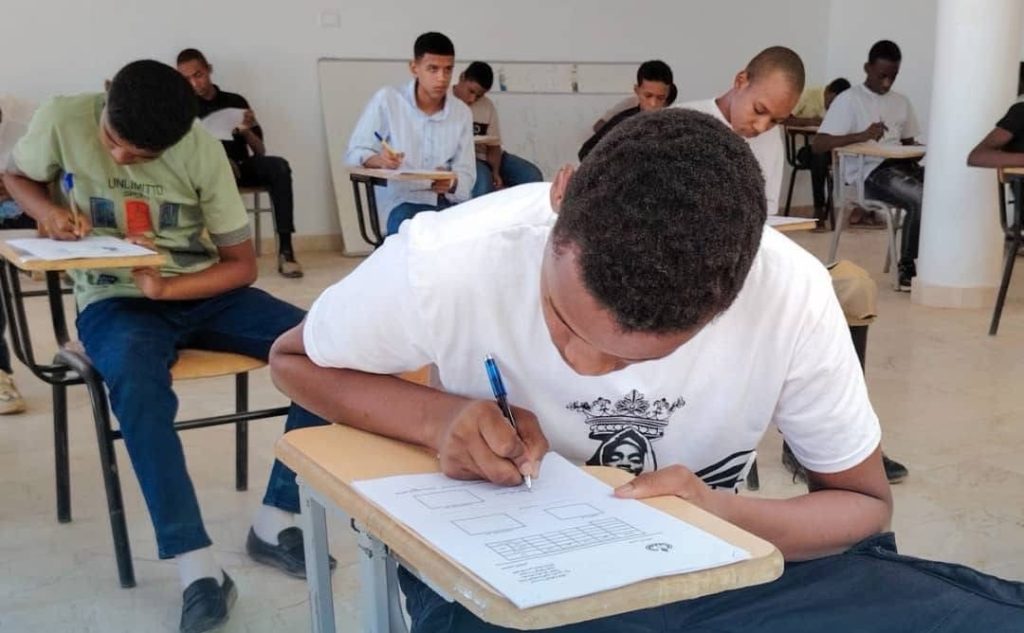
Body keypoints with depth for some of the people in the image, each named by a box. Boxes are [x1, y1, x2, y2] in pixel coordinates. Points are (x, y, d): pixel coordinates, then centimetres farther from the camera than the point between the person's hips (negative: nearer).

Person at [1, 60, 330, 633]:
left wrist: (167, 287, -23)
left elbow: (242, 263, -5)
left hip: (202, 290, 2)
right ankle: (198, 566, -33)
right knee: (138, 380, -40)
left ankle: (276, 522, -11)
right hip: (115, 300, -2)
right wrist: (48, 211, -12)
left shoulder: (202, 150, -10)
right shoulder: (63, 120, -10)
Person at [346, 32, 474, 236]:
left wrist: (452, 183, -21)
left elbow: (466, 174, 4)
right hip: (403, 202, -4)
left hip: (449, 201, 4)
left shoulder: (462, 112, 8)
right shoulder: (387, 99, -2)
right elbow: (354, 154, -1)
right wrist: (378, 160, -24)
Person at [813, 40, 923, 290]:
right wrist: (862, 135, -22)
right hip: (867, 172, -6)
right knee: (921, 198, -32)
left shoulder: (901, 102, 19)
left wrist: (913, 154, 1)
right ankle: (907, 267, -14)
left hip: (900, 165, 6)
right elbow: (818, 144, -10)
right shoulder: (849, 100, 0)